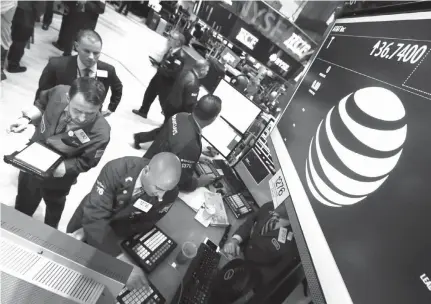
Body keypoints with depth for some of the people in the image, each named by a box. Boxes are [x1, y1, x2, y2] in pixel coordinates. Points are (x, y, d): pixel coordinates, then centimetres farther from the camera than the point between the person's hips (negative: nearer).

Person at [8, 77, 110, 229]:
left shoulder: (100, 132, -39)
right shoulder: (59, 92, -27)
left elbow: (85, 162, -24)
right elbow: (41, 104, -3)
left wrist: (62, 168, -38)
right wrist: (26, 119, -19)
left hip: (57, 177, -4)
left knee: (54, 205, 30)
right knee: (23, 204, 32)